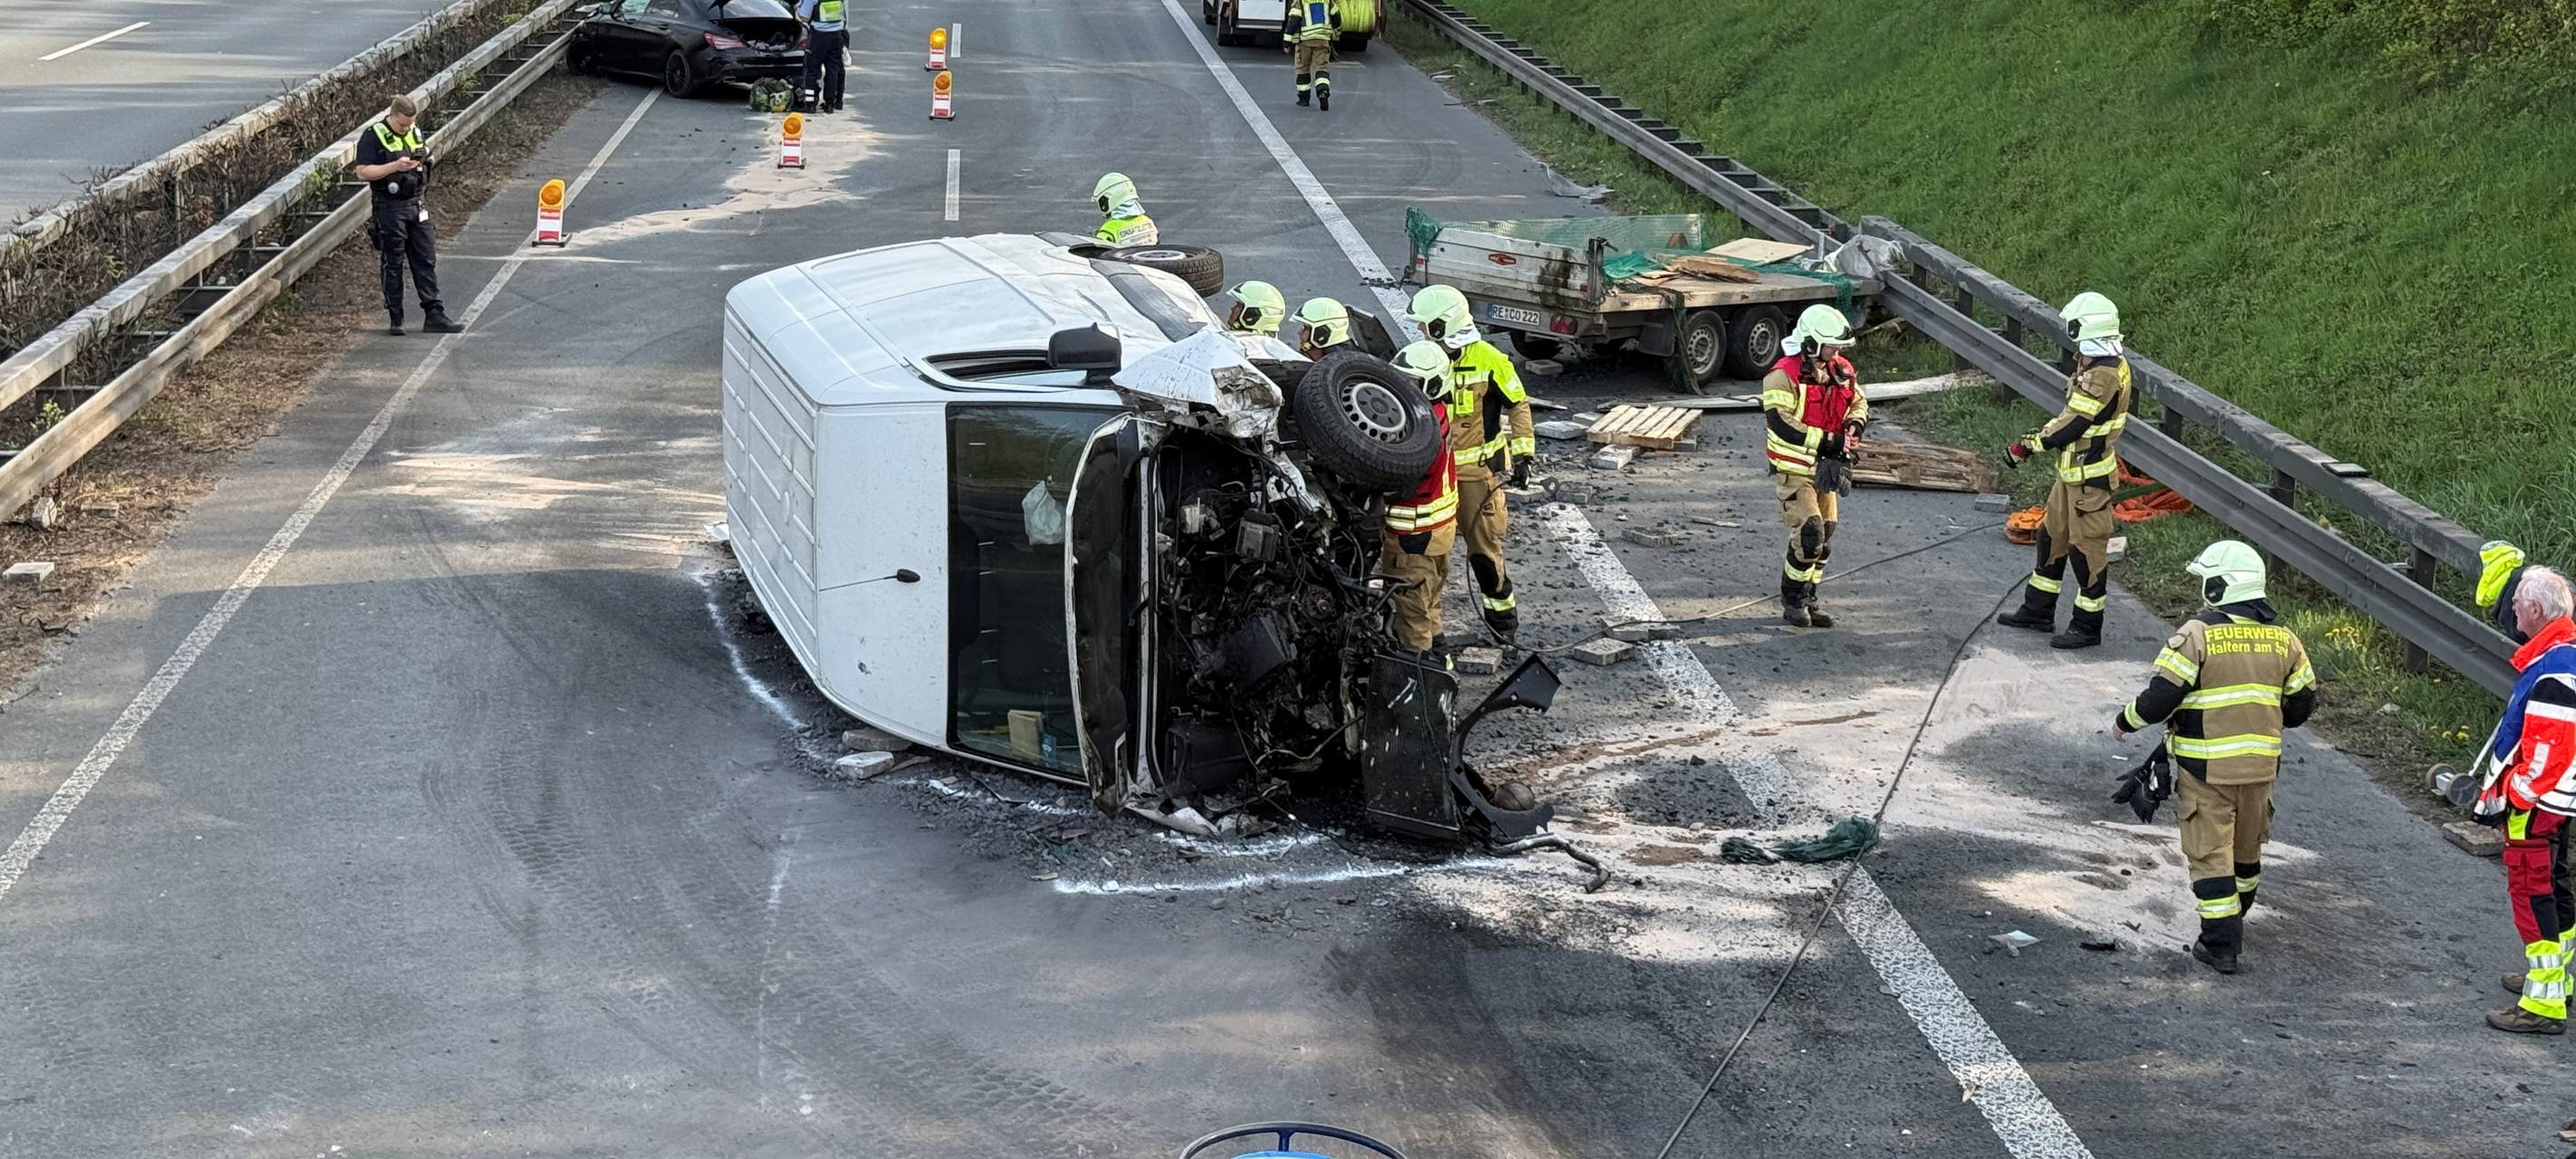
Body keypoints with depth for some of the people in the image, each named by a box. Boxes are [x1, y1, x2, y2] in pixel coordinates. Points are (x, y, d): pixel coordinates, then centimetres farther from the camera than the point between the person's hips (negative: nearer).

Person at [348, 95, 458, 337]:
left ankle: (434, 316, 5)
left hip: (417, 207, 6)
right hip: (390, 208, -6)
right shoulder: (373, 136, -6)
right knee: (393, 265, 1)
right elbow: (363, 172, -13)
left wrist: (421, 161, 5)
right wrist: (395, 166, -21)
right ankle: (396, 319, 7)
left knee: (426, 261, 3)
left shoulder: (415, 133, 13)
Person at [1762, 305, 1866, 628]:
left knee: (1825, 536, 10)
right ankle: (1792, 599, 1)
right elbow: (1782, 425, -24)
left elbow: (1859, 402, 19)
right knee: (1809, 532, -15)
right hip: (1793, 468, -8)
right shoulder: (1784, 377, -17)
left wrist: (1854, 425, -6)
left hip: (1825, 468, 8)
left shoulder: (1841, 372, 6)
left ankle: (1807, 599, 22)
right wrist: (1828, 443, -24)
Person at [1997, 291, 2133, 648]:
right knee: (2053, 537, 19)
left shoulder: (2103, 375, -25)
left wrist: (2026, 446, -13)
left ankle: (2087, 626, 11)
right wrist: (2036, 437, 5)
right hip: (2071, 472, 11)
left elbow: (2070, 427, -23)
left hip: (2089, 478, -11)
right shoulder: (2102, 364, 7)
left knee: (2087, 548, 0)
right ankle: (2038, 611, 31)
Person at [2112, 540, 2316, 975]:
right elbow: (2301, 703, 11)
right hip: (2260, 764, 6)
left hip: (2206, 767, -6)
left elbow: (2161, 697, -18)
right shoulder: (2283, 640, 3)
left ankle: (2221, 944, 2)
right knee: (2247, 846, 22)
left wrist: (2126, 722, 0)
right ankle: (2234, 921, 42)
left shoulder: (2198, 634, -15)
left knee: (2210, 852, 3)